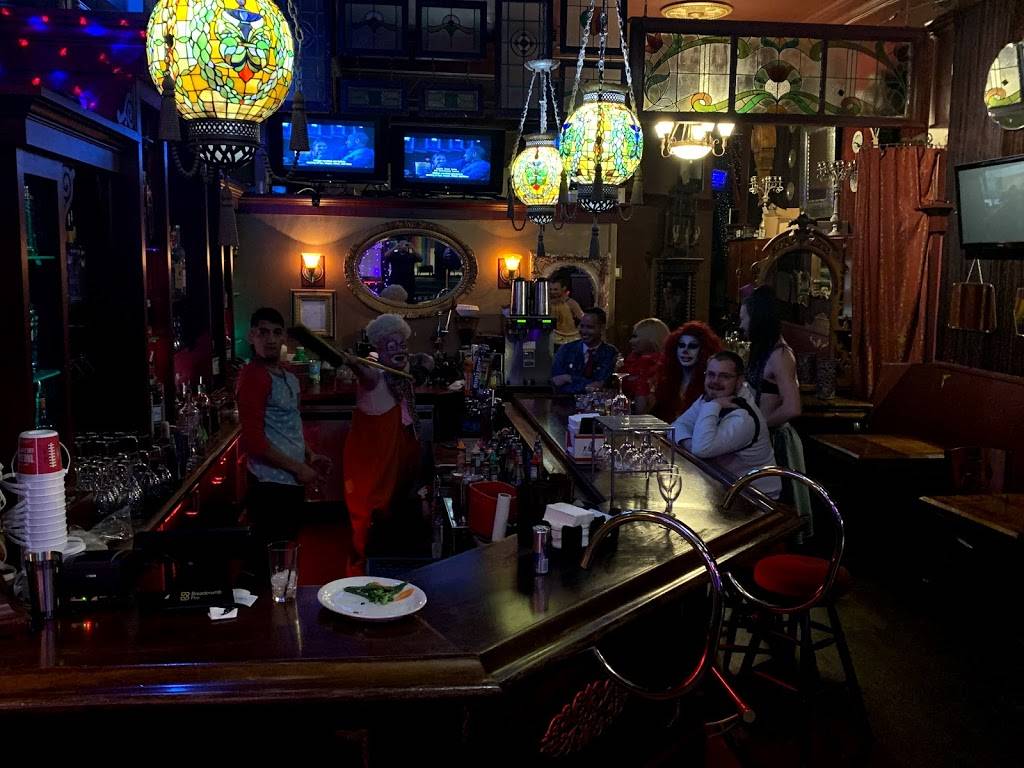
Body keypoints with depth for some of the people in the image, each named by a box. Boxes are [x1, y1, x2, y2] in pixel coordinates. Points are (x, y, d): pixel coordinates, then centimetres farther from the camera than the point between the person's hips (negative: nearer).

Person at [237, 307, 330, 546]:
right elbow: (253, 440, -21)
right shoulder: (253, 376, -16)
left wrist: (309, 456, 8)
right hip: (271, 483, -9)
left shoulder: (288, 378, 13)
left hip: (291, 481, 9)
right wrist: (297, 467, -15)